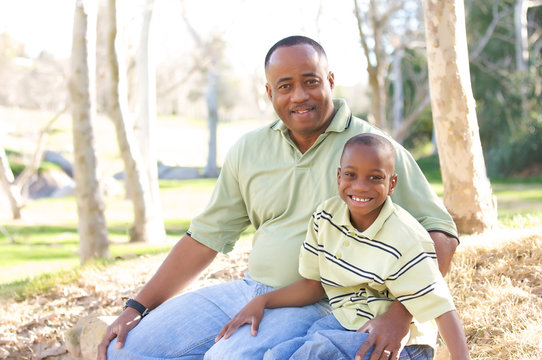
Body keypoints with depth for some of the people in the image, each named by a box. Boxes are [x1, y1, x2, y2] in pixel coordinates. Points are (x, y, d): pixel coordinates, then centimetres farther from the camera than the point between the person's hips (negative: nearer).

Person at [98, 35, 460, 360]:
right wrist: (137, 307, 6)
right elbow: (206, 236, 12)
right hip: (247, 291, 6)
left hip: (317, 306, -6)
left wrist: (400, 315, -24)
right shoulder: (248, 150, 8)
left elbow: (441, 234, -10)